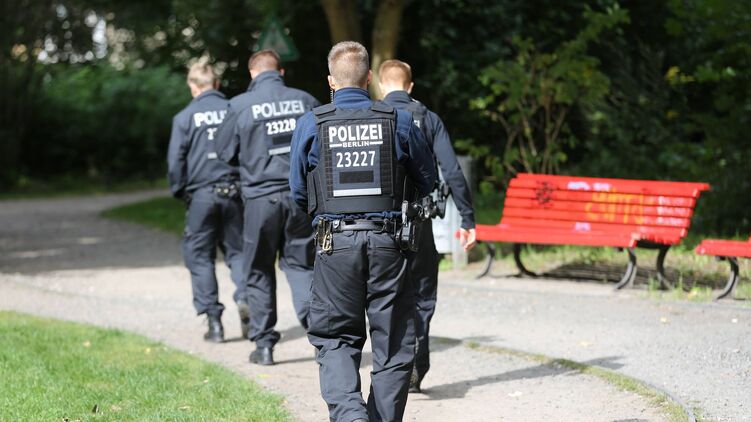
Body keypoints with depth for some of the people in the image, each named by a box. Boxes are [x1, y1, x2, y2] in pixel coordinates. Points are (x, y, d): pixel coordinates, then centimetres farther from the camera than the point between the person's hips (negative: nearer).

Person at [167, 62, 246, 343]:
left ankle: (213, 319, 3)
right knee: (236, 249, 13)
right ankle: (245, 297, -12)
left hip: (201, 194, -2)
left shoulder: (185, 117, -3)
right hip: (233, 191, 2)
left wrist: (179, 191, 11)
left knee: (200, 256, 8)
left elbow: (175, 161, -4)